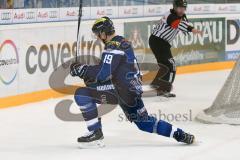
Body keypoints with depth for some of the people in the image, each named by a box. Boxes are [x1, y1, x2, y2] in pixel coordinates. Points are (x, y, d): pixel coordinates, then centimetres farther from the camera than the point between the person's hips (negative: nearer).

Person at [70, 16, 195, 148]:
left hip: (122, 90, -10)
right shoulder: (123, 42, 19)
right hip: (133, 90, 10)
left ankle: (95, 133, -11)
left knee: (82, 94, -13)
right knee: (143, 122, 24)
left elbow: (103, 73, -21)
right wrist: (88, 72, 18)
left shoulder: (113, 46, -13)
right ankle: (179, 134, 21)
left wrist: (81, 69, -10)